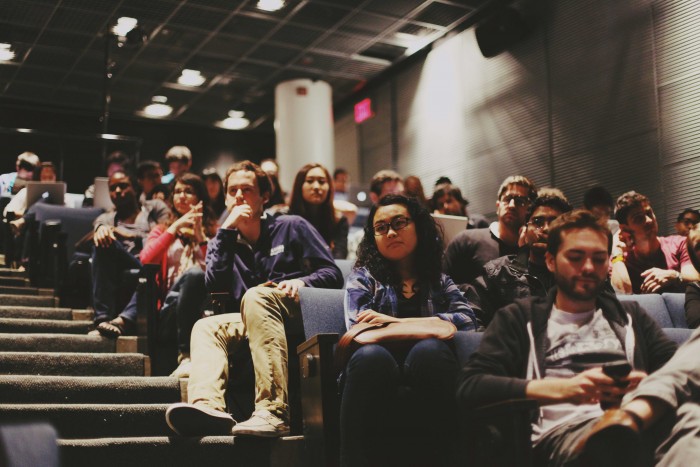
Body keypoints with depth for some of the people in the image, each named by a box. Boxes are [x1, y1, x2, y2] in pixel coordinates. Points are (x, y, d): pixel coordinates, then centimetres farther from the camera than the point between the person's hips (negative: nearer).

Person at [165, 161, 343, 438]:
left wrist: (301, 282, -16)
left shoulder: (291, 227, 11)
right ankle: (208, 405, -49)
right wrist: (226, 231, -3)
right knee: (206, 327, -20)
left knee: (256, 296, -33)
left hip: (300, 317, -4)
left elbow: (333, 274, 5)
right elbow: (214, 287, -1)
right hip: (252, 324, 4)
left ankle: (273, 413, -48)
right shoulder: (224, 243, 19)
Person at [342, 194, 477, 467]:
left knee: (430, 350, -36)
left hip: (424, 372, 1)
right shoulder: (363, 277, 22)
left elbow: (467, 320, 4)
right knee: (371, 356, -38)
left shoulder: (439, 280, 25)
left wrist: (396, 321, -4)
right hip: (380, 370, -1)